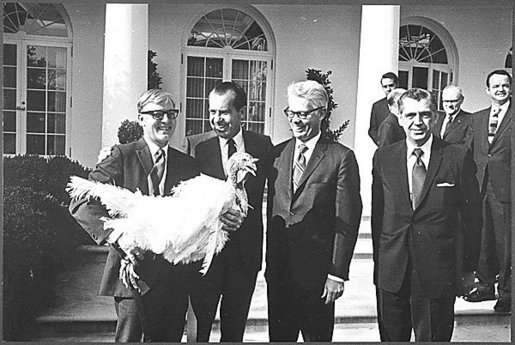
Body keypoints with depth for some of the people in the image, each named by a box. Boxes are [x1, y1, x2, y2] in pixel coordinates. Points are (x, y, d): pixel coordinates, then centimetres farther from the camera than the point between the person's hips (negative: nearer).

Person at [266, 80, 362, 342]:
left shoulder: (341, 157, -8)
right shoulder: (277, 153, 7)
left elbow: (347, 222, -9)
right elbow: (271, 211, 11)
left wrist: (337, 274, -12)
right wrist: (270, 263, 10)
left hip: (317, 272, -4)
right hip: (278, 270, 4)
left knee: (317, 336, 11)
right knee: (278, 335, 14)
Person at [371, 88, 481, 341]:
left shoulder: (458, 157, -5)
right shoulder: (383, 158, 2)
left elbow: (470, 215, -1)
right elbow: (377, 213, 7)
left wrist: (468, 267, 1)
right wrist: (379, 260, 8)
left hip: (439, 272, -2)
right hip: (391, 272, 2)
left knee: (435, 337, 10)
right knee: (392, 336, 14)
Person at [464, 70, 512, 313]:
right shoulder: (477, 118, 14)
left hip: (505, 187, -5)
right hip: (479, 186, 5)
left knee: (505, 241, 2)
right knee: (482, 240, 12)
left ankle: (506, 292, 15)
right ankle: (485, 286, 26)